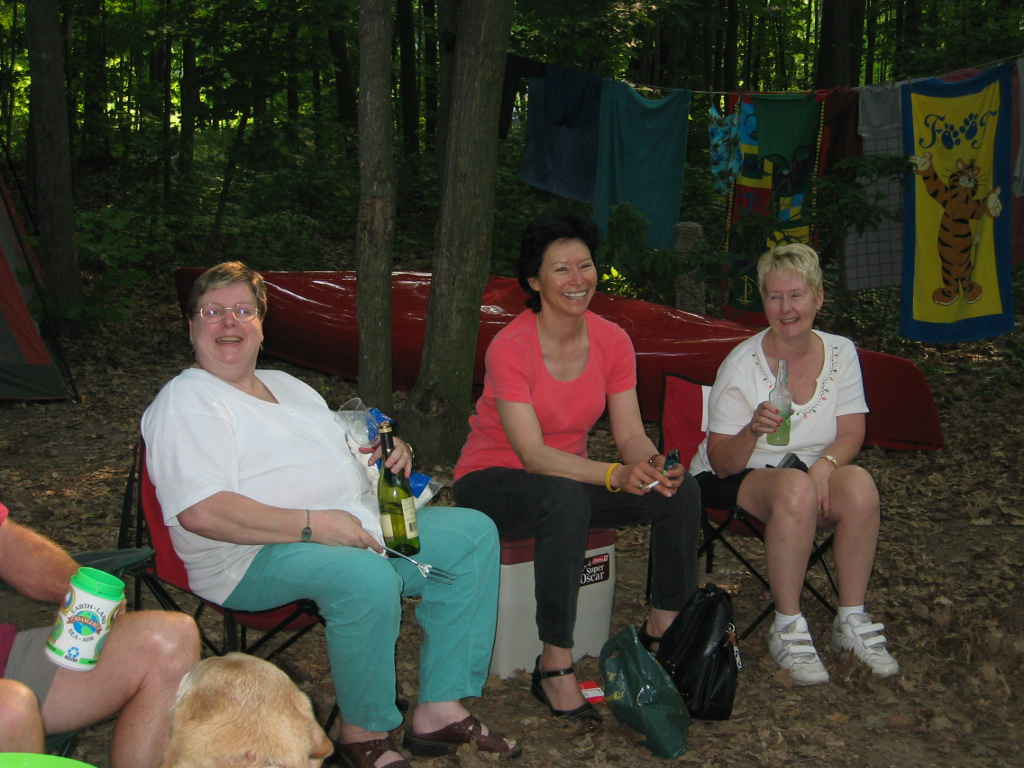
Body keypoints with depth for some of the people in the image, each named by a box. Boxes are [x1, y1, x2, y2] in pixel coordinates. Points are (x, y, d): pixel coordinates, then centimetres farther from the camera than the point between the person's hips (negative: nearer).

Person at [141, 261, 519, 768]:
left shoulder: (287, 386, 22)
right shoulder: (185, 403, -6)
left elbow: (343, 458, 32)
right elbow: (201, 513, -21)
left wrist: (387, 455, 7)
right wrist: (313, 525, -24)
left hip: (355, 531, 9)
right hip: (256, 556, -9)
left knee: (473, 533, 2)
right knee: (369, 578, -38)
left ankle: (439, 710, -2)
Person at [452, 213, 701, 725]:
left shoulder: (612, 341, -5)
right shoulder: (509, 347, -22)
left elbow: (630, 435, -5)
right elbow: (534, 456, -27)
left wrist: (652, 463, -29)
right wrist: (615, 475, -40)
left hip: (569, 476, 6)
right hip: (492, 481, -6)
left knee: (681, 490, -15)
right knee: (567, 500, -39)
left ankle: (662, 635, 3)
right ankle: (554, 668, -28)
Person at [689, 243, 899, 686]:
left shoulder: (841, 353, -2)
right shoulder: (742, 364, -15)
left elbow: (851, 433, -4)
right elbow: (722, 463, -15)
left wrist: (824, 465, -25)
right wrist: (752, 432, -36)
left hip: (811, 472, 4)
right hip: (738, 479, -4)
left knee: (859, 484, -28)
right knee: (796, 488, -36)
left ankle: (852, 621, -14)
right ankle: (787, 629, -25)